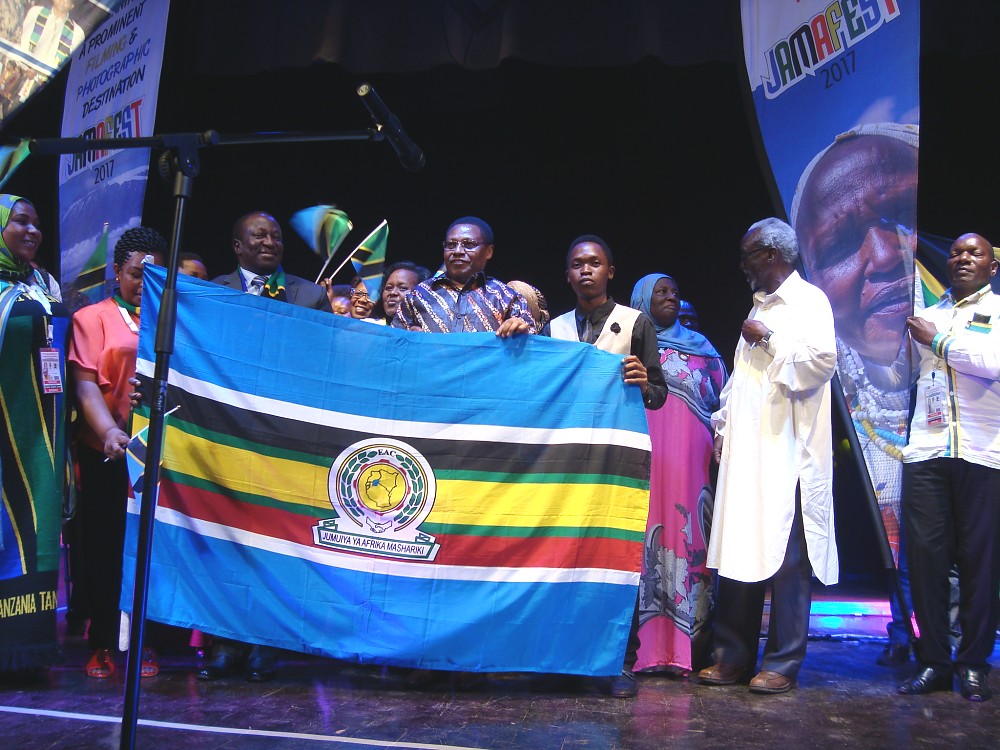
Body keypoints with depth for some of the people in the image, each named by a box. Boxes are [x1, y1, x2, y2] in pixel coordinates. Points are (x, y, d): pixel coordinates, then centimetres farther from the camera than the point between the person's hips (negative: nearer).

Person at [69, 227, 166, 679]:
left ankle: (144, 643, 13)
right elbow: (85, 384, -3)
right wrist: (109, 430, -19)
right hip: (107, 455, -1)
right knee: (104, 546, 4)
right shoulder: (92, 318, 7)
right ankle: (102, 644, 15)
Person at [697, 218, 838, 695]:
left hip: (787, 454, -8)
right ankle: (733, 656, 13)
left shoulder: (809, 300, -3)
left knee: (785, 560, -4)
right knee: (736, 556, 6)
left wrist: (769, 338, -10)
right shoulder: (760, 305, 22)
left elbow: (822, 362, -18)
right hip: (745, 452, 8)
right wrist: (723, 424, 17)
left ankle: (783, 664, 5)